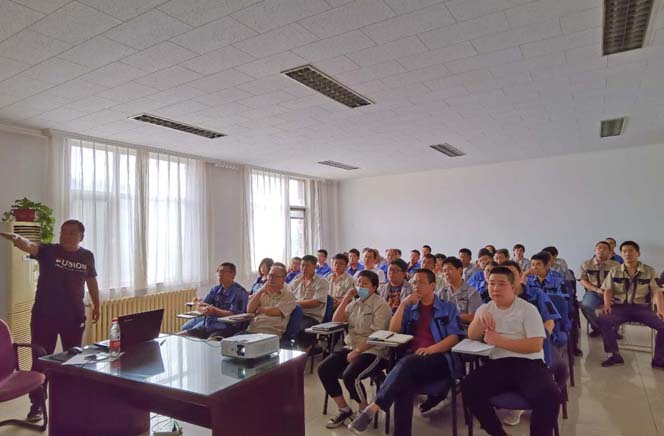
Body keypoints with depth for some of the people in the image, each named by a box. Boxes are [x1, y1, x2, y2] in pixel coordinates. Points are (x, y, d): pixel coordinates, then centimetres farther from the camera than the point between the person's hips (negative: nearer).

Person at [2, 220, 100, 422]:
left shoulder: (87, 256, 2)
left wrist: (96, 305, 18)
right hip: (44, 316, -2)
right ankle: (36, 404, 22)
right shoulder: (48, 251, -6)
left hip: (74, 317, 2)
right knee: (40, 360, 6)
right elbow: (29, 246, -27)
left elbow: (91, 280, 14)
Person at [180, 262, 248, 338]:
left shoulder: (240, 292, -6)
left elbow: (234, 315, -15)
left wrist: (214, 311, -18)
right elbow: (200, 307, 10)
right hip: (208, 325, 7)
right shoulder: (215, 289, 15)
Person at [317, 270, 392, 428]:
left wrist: (357, 351, -21)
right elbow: (335, 321, 4)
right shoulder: (354, 302, 12)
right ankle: (344, 409, 6)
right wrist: (346, 298, -3)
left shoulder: (381, 305, -10)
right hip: (351, 347, 7)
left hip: (373, 351, -7)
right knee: (323, 369, -10)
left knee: (350, 376, -29)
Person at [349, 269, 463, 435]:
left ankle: (372, 408, -40)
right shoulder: (410, 309, 23)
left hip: (439, 359, -3)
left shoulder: (448, 308, 14)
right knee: (405, 380, -33)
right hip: (412, 360, 3)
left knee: (407, 364, -35)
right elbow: (393, 331, 11)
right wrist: (403, 304, 2)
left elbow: (455, 337, 1)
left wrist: (430, 349, -15)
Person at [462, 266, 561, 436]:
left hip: (529, 364, -3)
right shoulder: (485, 308, 14)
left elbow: (536, 345, -9)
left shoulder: (528, 309, 0)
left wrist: (499, 341, -12)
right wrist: (480, 317, -15)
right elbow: (472, 336, 3)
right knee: (468, 387, -23)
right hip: (497, 364, 3)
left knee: (549, 396, -32)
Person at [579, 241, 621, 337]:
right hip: (593, 292, 0)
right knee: (585, 306, -30)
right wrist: (597, 289, -13)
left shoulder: (616, 265, 8)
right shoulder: (586, 264, 9)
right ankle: (597, 327, 0)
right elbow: (583, 280, 3)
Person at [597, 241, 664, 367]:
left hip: (642, 307, 0)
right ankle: (614, 355, -15)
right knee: (603, 320, -31)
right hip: (620, 306, 0)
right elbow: (608, 290, 6)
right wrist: (607, 304, -15)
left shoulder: (649, 271, 8)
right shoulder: (614, 271, 10)